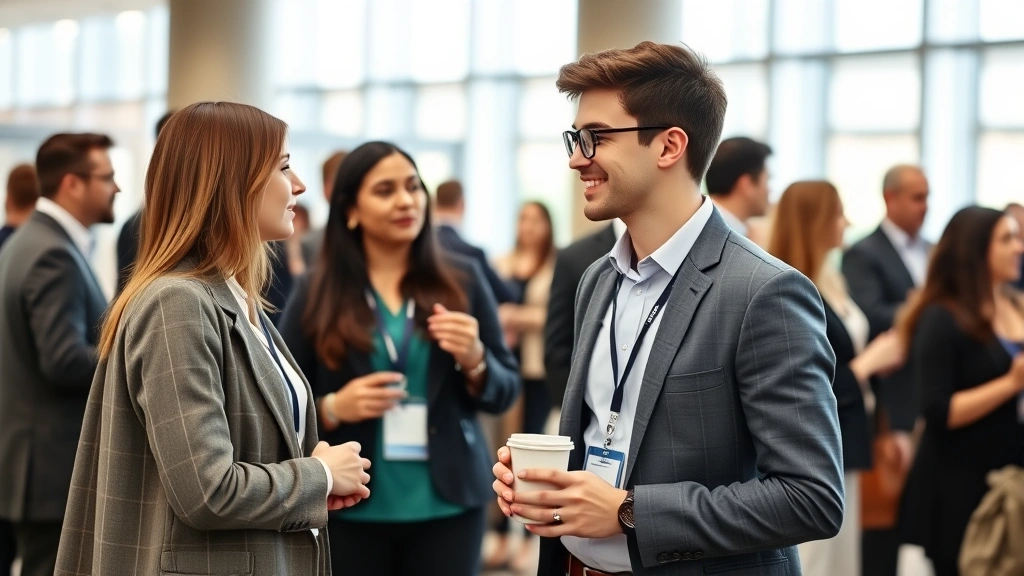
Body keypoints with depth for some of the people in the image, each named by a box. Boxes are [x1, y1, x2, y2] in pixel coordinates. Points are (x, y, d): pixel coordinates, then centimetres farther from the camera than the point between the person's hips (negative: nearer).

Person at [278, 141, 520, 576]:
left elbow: (505, 393, 6)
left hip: (448, 504, 1)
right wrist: (332, 409, -14)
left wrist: (474, 360, -13)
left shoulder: (463, 280, 3)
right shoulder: (316, 293, 0)